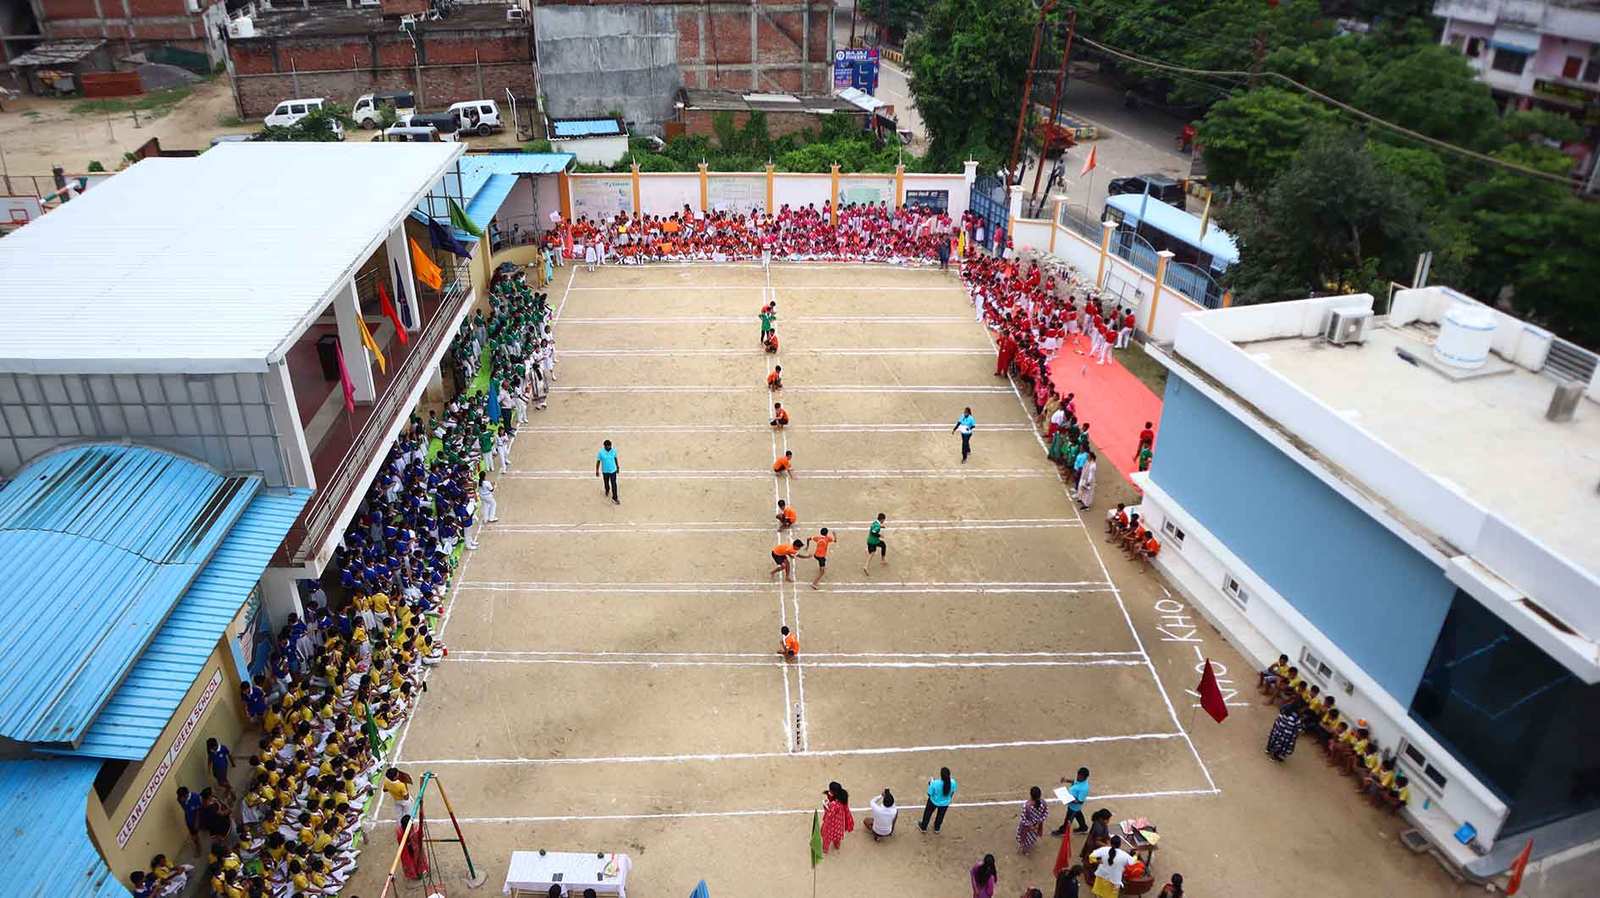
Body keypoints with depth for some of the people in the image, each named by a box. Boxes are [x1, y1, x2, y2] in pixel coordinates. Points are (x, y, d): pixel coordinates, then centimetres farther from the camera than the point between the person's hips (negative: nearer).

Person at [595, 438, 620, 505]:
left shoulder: (614, 451, -15)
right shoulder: (600, 452, -21)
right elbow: (598, 462, -10)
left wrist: (618, 467, 11)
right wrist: (597, 471, -5)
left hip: (613, 470, 0)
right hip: (605, 471, 0)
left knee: (614, 484, -1)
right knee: (606, 483, 23)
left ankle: (614, 498, 10)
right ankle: (607, 490, 54)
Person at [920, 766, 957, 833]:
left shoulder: (935, 783, -40)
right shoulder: (953, 782, -31)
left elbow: (930, 794, -22)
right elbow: (952, 792, -9)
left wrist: (930, 783, -10)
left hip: (934, 802, -2)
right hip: (945, 803, 2)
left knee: (928, 813, 28)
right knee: (940, 815, 32)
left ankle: (923, 827, 50)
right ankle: (937, 828, 56)